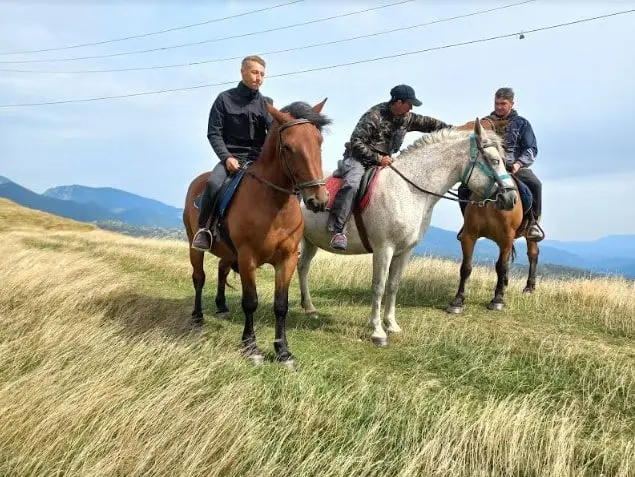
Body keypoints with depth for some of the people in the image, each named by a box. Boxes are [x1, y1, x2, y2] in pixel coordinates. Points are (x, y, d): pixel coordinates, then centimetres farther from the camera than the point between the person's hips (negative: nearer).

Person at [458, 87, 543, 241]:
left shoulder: (521, 123, 6)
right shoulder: (485, 123, 12)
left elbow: (531, 149, 2)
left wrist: (519, 163, -18)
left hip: (515, 166, -2)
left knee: (535, 184, -31)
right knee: (463, 189, -17)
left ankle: (534, 221, -14)